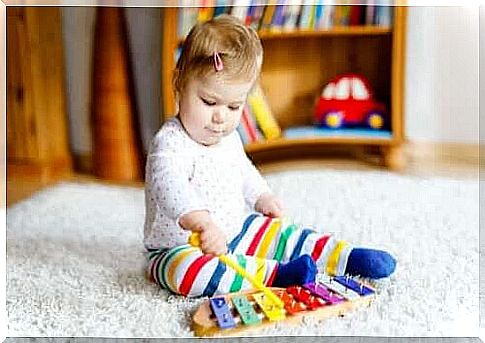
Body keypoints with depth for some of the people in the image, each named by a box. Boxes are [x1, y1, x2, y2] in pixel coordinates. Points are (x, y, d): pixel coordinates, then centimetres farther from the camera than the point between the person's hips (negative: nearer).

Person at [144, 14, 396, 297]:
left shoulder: (229, 138, 2)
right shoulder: (170, 143, -27)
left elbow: (244, 171, 25)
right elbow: (170, 187, -49)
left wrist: (262, 197, 12)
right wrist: (203, 222, -64)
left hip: (234, 232, 8)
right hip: (179, 248, -7)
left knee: (282, 234, 0)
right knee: (187, 271, -37)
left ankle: (346, 257, 8)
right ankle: (276, 273, -34)